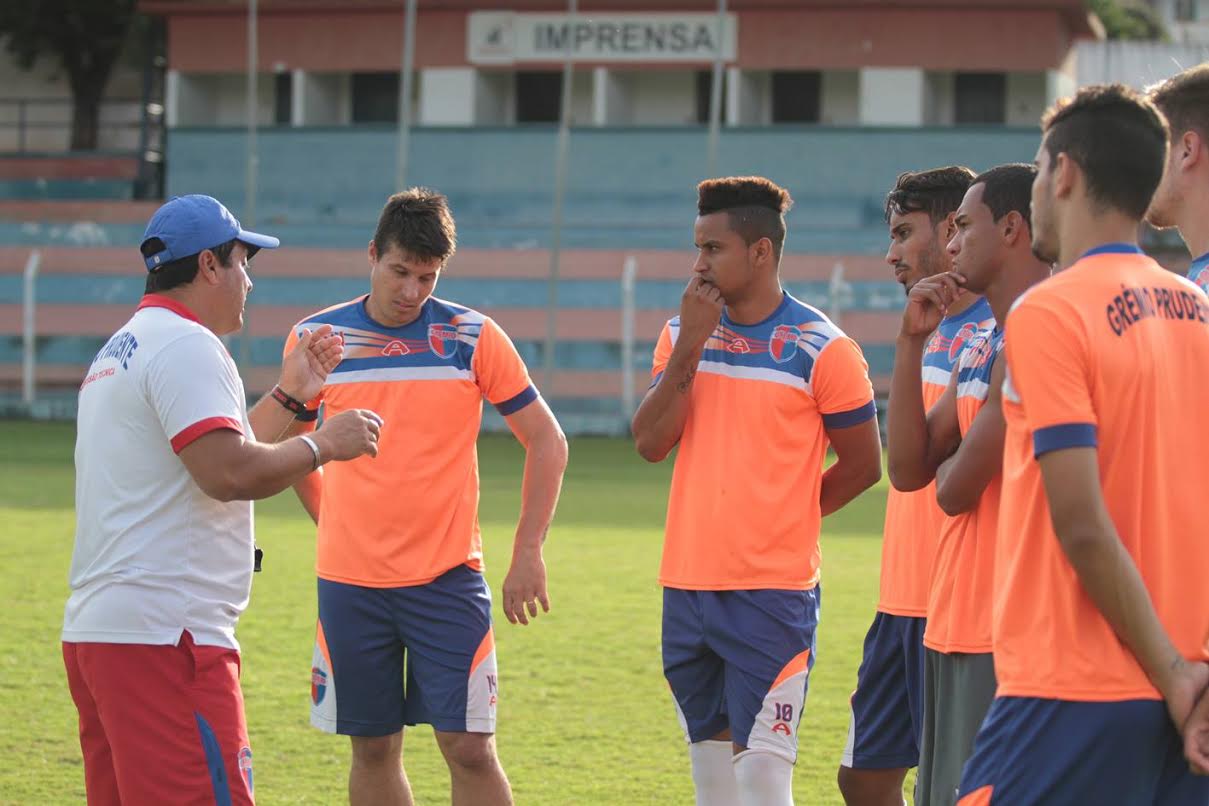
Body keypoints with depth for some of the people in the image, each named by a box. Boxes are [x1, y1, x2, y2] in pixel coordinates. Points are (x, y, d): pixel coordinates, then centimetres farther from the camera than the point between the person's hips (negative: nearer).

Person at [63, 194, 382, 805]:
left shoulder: (118, 352, 22)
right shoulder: (187, 344, -10)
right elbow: (229, 473, -20)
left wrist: (289, 393, 31)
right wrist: (323, 444, -7)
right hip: (163, 638, -10)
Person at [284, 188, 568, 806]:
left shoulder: (473, 337, -3)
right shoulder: (315, 337, 2)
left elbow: (546, 441, 4)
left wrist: (528, 553, 0)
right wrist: (336, 529, 13)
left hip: (448, 576, -2)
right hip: (349, 581, 2)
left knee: (469, 748, -7)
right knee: (373, 750, 8)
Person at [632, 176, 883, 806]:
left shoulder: (820, 349, -7)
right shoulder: (683, 335, 8)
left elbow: (862, 465, 0)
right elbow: (650, 443, -2)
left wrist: (785, 518, 4)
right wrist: (689, 347, -9)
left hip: (773, 594, -6)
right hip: (687, 586, 6)